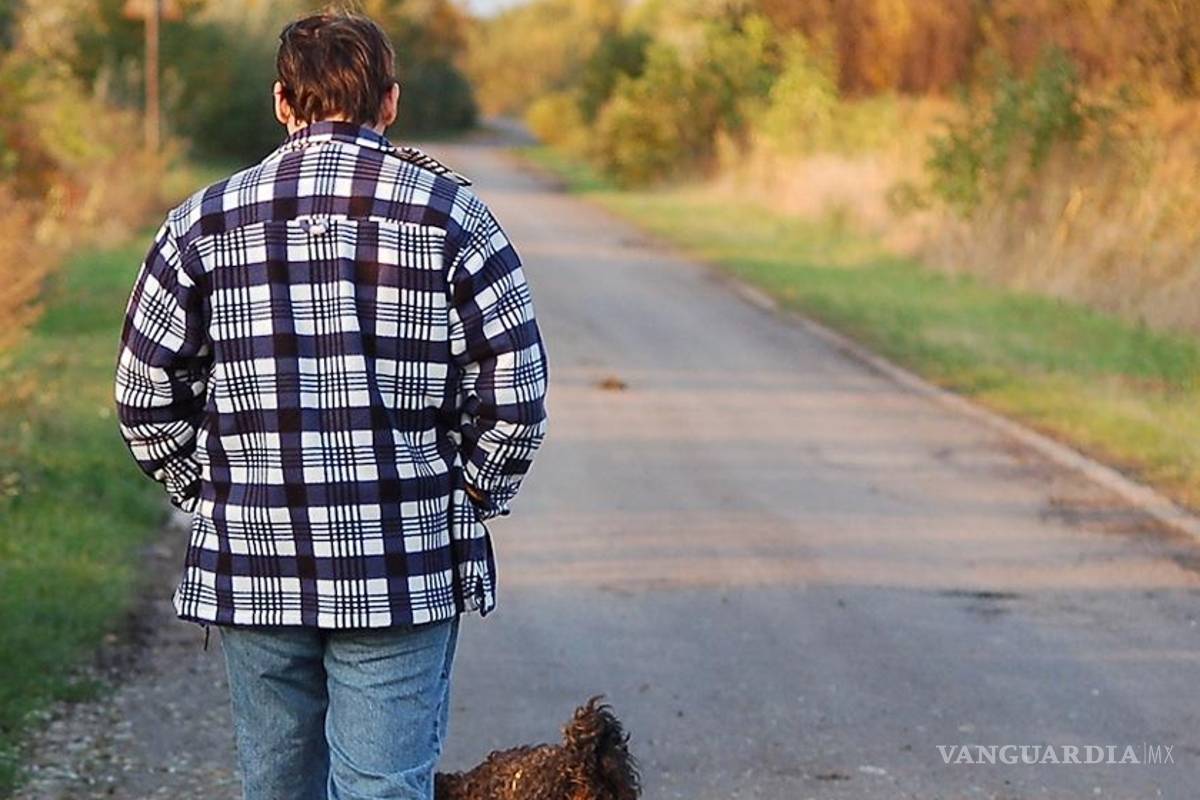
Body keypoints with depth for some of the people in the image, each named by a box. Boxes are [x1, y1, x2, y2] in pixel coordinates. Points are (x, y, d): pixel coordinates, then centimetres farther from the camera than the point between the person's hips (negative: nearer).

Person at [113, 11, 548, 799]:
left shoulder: (205, 222, 3)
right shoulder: (449, 213, -2)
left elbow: (148, 399, 4)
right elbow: (516, 389, -4)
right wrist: (473, 498, 8)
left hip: (251, 573, 2)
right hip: (406, 577, -2)